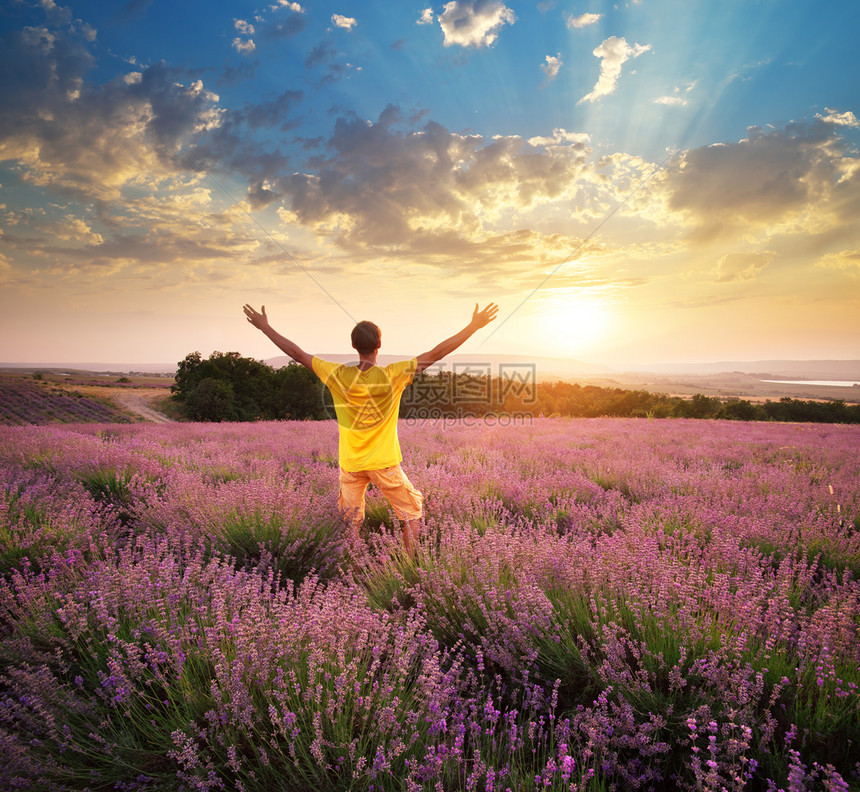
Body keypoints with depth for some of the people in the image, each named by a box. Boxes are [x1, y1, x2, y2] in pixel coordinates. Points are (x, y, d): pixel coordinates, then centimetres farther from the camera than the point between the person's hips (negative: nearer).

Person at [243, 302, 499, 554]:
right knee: (412, 512, 17)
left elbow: (297, 353, -1)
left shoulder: (337, 376, -10)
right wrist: (474, 325, -11)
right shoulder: (392, 376, -17)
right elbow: (435, 354, -16)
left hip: (350, 465, 3)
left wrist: (265, 327, 11)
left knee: (351, 521, 19)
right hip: (384, 464, -2)